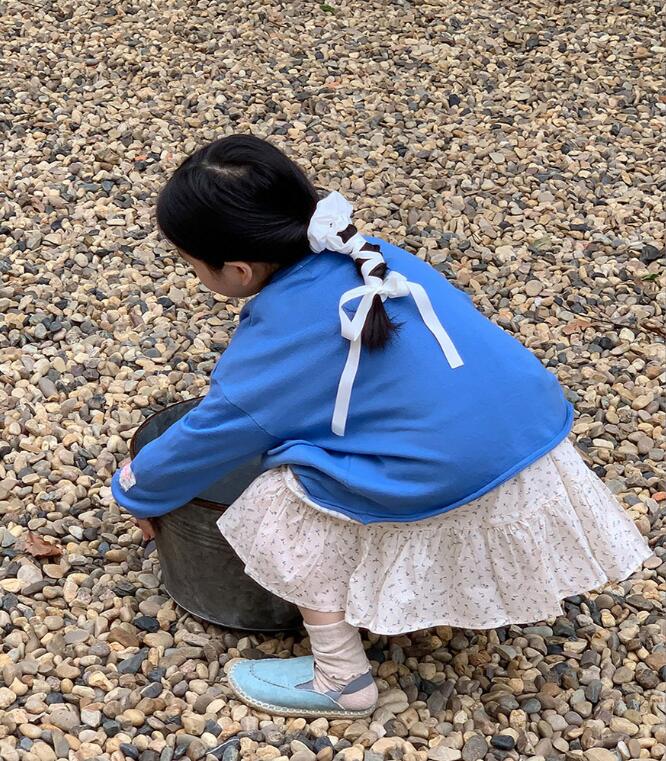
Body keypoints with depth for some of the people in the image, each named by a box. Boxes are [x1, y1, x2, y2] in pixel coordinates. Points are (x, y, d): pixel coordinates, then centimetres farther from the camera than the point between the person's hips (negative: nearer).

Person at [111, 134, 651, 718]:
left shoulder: (279, 339, -11)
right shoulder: (366, 257, 7)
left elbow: (209, 435, 3)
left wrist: (136, 490, 23)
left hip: (452, 492, -8)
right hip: (538, 440, 8)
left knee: (281, 508, 7)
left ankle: (342, 679, 15)